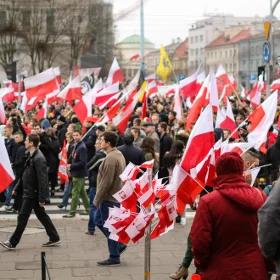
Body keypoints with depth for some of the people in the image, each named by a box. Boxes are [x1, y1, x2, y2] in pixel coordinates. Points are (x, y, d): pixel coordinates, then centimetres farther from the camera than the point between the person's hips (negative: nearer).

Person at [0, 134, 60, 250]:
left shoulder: (38, 159, -21)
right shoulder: (32, 156, 9)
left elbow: (43, 179, -23)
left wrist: (42, 198, -22)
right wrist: (17, 188, 22)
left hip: (31, 194, -10)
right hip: (29, 192, 10)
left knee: (22, 218, -2)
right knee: (42, 216, 13)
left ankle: (12, 242, 6)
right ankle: (54, 238, 19)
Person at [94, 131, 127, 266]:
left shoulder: (111, 158, -22)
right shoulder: (118, 154, 10)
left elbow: (106, 182, -24)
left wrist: (97, 199, -14)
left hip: (109, 198, -10)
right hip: (117, 195, 10)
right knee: (99, 220, 20)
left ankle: (114, 257, 9)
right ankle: (119, 244, 23)